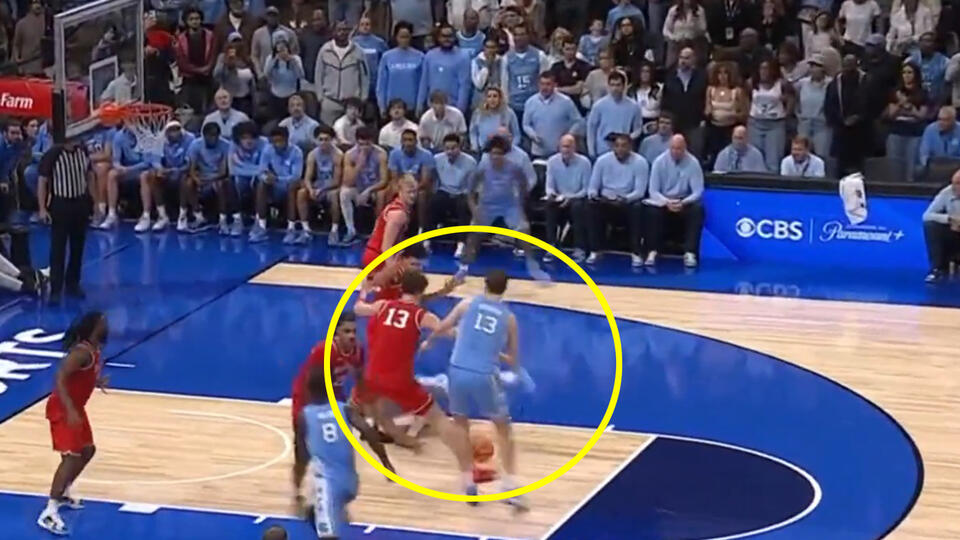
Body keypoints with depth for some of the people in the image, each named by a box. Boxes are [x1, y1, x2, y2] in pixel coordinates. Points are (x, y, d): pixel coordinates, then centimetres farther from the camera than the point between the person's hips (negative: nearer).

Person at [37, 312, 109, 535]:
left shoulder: (95, 349, 7)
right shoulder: (82, 351, -23)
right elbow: (60, 379, -31)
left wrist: (96, 382, 18)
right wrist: (70, 411, -37)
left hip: (75, 408, 10)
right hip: (63, 409, -10)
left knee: (87, 450, 22)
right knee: (71, 456, -18)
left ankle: (63, 493, 37)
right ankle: (49, 512, -22)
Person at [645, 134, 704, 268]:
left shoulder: (693, 163, -9)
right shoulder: (660, 162, -8)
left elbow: (698, 191, -11)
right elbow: (653, 191, -10)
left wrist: (683, 203, -30)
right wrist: (666, 202, -29)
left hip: (685, 201, 0)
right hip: (663, 200, 0)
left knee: (697, 209, -31)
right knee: (652, 210, -32)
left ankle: (689, 252, -30)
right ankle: (653, 252, -27)